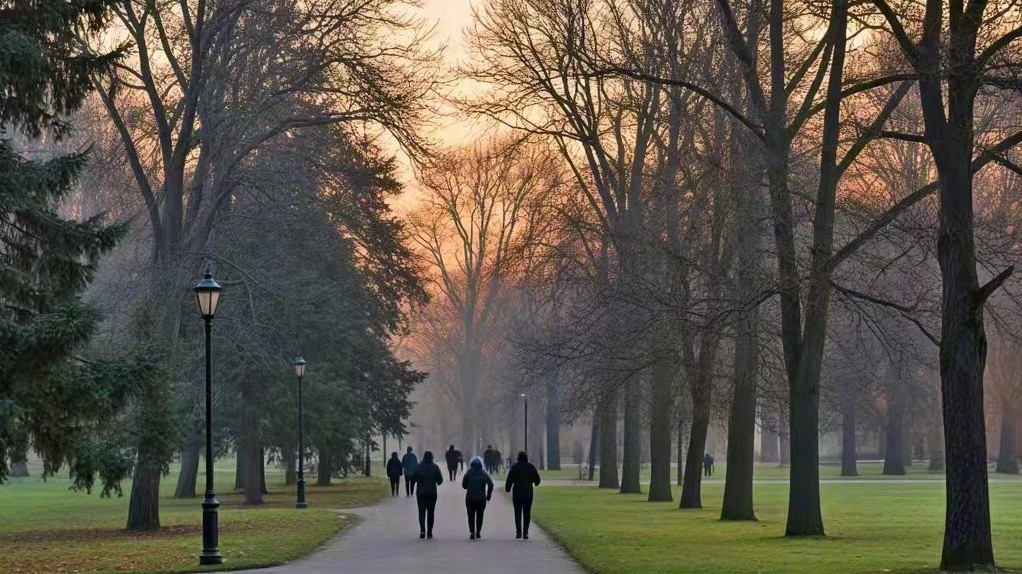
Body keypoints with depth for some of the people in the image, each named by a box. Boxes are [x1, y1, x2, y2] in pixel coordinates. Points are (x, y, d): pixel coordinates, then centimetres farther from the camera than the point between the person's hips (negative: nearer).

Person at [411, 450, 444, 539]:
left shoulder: (418, 467, -3)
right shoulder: (435, 467, -4)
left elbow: (413, 479, -3)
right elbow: (440, 480, -5)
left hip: (421, 493, 0)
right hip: (432, 493, 0)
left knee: (421, 512, 4)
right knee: (431, 512, 11)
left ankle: (422, 530, -17)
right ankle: (429, 532, 11)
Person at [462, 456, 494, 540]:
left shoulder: (468, 473, 0)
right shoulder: (484, 474, 1)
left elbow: (464, 485, 5)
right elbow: (491, 485, -7)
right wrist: (488, 496, 0)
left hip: (470, 498, -1)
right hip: (481, 498, 1)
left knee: (471, 516, 1)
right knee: (479, 515, 17)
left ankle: (472, 533, -12)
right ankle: (478, 532, 17)